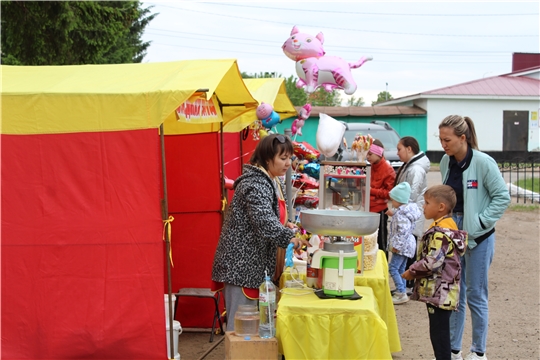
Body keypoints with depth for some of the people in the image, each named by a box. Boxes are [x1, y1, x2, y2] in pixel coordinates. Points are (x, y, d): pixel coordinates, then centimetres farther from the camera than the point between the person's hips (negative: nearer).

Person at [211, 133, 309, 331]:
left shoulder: (272, 182, 12)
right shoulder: (255, 184, -19)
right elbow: (264, 222, -33)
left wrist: (284, 224, 5)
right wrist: (290, 238, -42)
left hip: (255, 262, 10)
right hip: (242, 263, -10)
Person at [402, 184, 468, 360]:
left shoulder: (440, 232, -19)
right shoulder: (448, 226, 13)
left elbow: (433, 262, -25)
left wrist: (412, 272, -11)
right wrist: (415, 271, 15)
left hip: (439, 292, -11)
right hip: (441, 291, 11)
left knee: (439, 333, -4)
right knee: (439, 332, 18)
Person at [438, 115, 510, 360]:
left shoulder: (483, 163, -15)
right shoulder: (446, 162, 3)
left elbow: (503, 197, -12)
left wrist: (479, 223, -15)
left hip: (478, 237, -6)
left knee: (476, 295, 4)